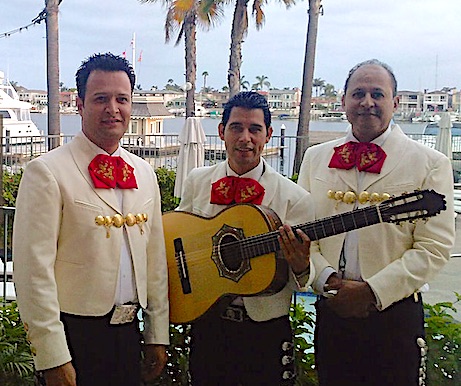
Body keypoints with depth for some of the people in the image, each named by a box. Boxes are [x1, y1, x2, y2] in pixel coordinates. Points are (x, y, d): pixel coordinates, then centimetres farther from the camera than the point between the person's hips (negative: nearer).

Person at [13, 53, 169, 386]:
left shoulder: (144, 174, 8)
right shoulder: (47, 172, -11)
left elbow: (155, 256, 10)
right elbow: (34, 269, -15)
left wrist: (158, 335, 10)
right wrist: (53, 357, -16)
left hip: (129, 330, 6)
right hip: (75, 332, -5)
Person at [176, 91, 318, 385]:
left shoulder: (294, 198, -9)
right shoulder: (197, 182, 1)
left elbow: (302, 282, -6)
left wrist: (300, 265, -28)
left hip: (266, 330, -2)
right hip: (207, 323, 3)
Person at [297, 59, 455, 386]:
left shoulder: (430, 163, -3)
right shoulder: (316, 157, 8)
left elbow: (435, 247, -10)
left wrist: (373, 291, -16)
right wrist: (328, 280, -10)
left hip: (395, 314, -3)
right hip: (330, 310, 3)